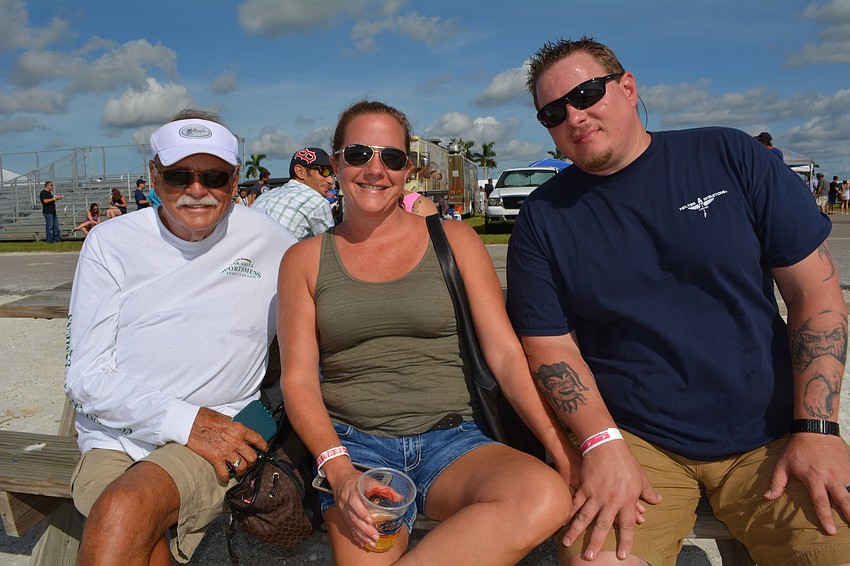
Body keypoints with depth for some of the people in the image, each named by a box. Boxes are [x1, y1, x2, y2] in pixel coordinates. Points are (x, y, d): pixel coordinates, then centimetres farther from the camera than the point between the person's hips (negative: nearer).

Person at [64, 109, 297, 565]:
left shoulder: (270, 243, 2)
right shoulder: (110, 243, 3)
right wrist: (183, 420, -15)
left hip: (223, 437, -1)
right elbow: (85, 378, -1)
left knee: (125, 509, -29)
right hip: (115, 437, 1)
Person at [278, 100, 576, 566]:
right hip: (353, 443, -1)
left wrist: (562, 446, -12)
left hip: (451, 438, 2)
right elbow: (298, 379, 3)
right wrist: (339, 471, -13)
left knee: (544, 496, -29)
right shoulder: (305, 260, 9)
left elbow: (505, 353, 2)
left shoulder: (453, 240, 8)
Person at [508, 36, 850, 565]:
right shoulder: (543, 217, 1)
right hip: (631, 439, -1)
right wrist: (603, 443, -17)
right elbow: (550, 345, -2)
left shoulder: (731, 158, 1)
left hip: (771, 436, 2)